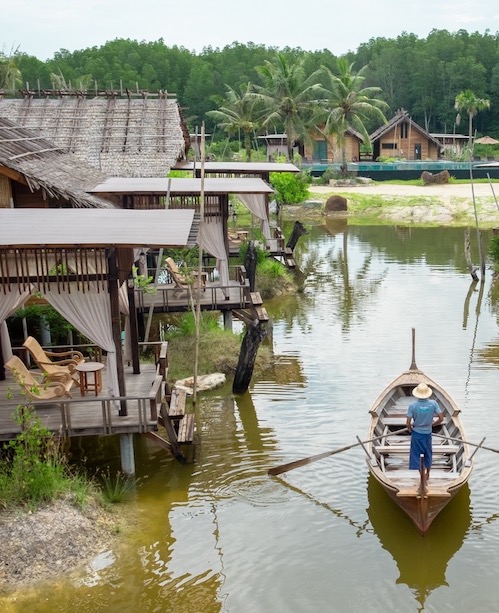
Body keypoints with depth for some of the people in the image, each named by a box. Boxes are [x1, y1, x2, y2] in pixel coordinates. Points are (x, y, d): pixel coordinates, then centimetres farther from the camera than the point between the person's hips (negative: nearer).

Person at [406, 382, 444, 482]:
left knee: (416, 454, 11)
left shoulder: (412, 405, -20)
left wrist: (410, 429, 6)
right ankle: (427, 474, 39)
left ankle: (422, 475, 13)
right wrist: (432, 424, 7)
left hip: (416, 433, -3)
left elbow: (408, 423, -17)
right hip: (427, 433, 3)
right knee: (428, 453, 22)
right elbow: (441, 418, -11)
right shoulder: (433, 404, -15)